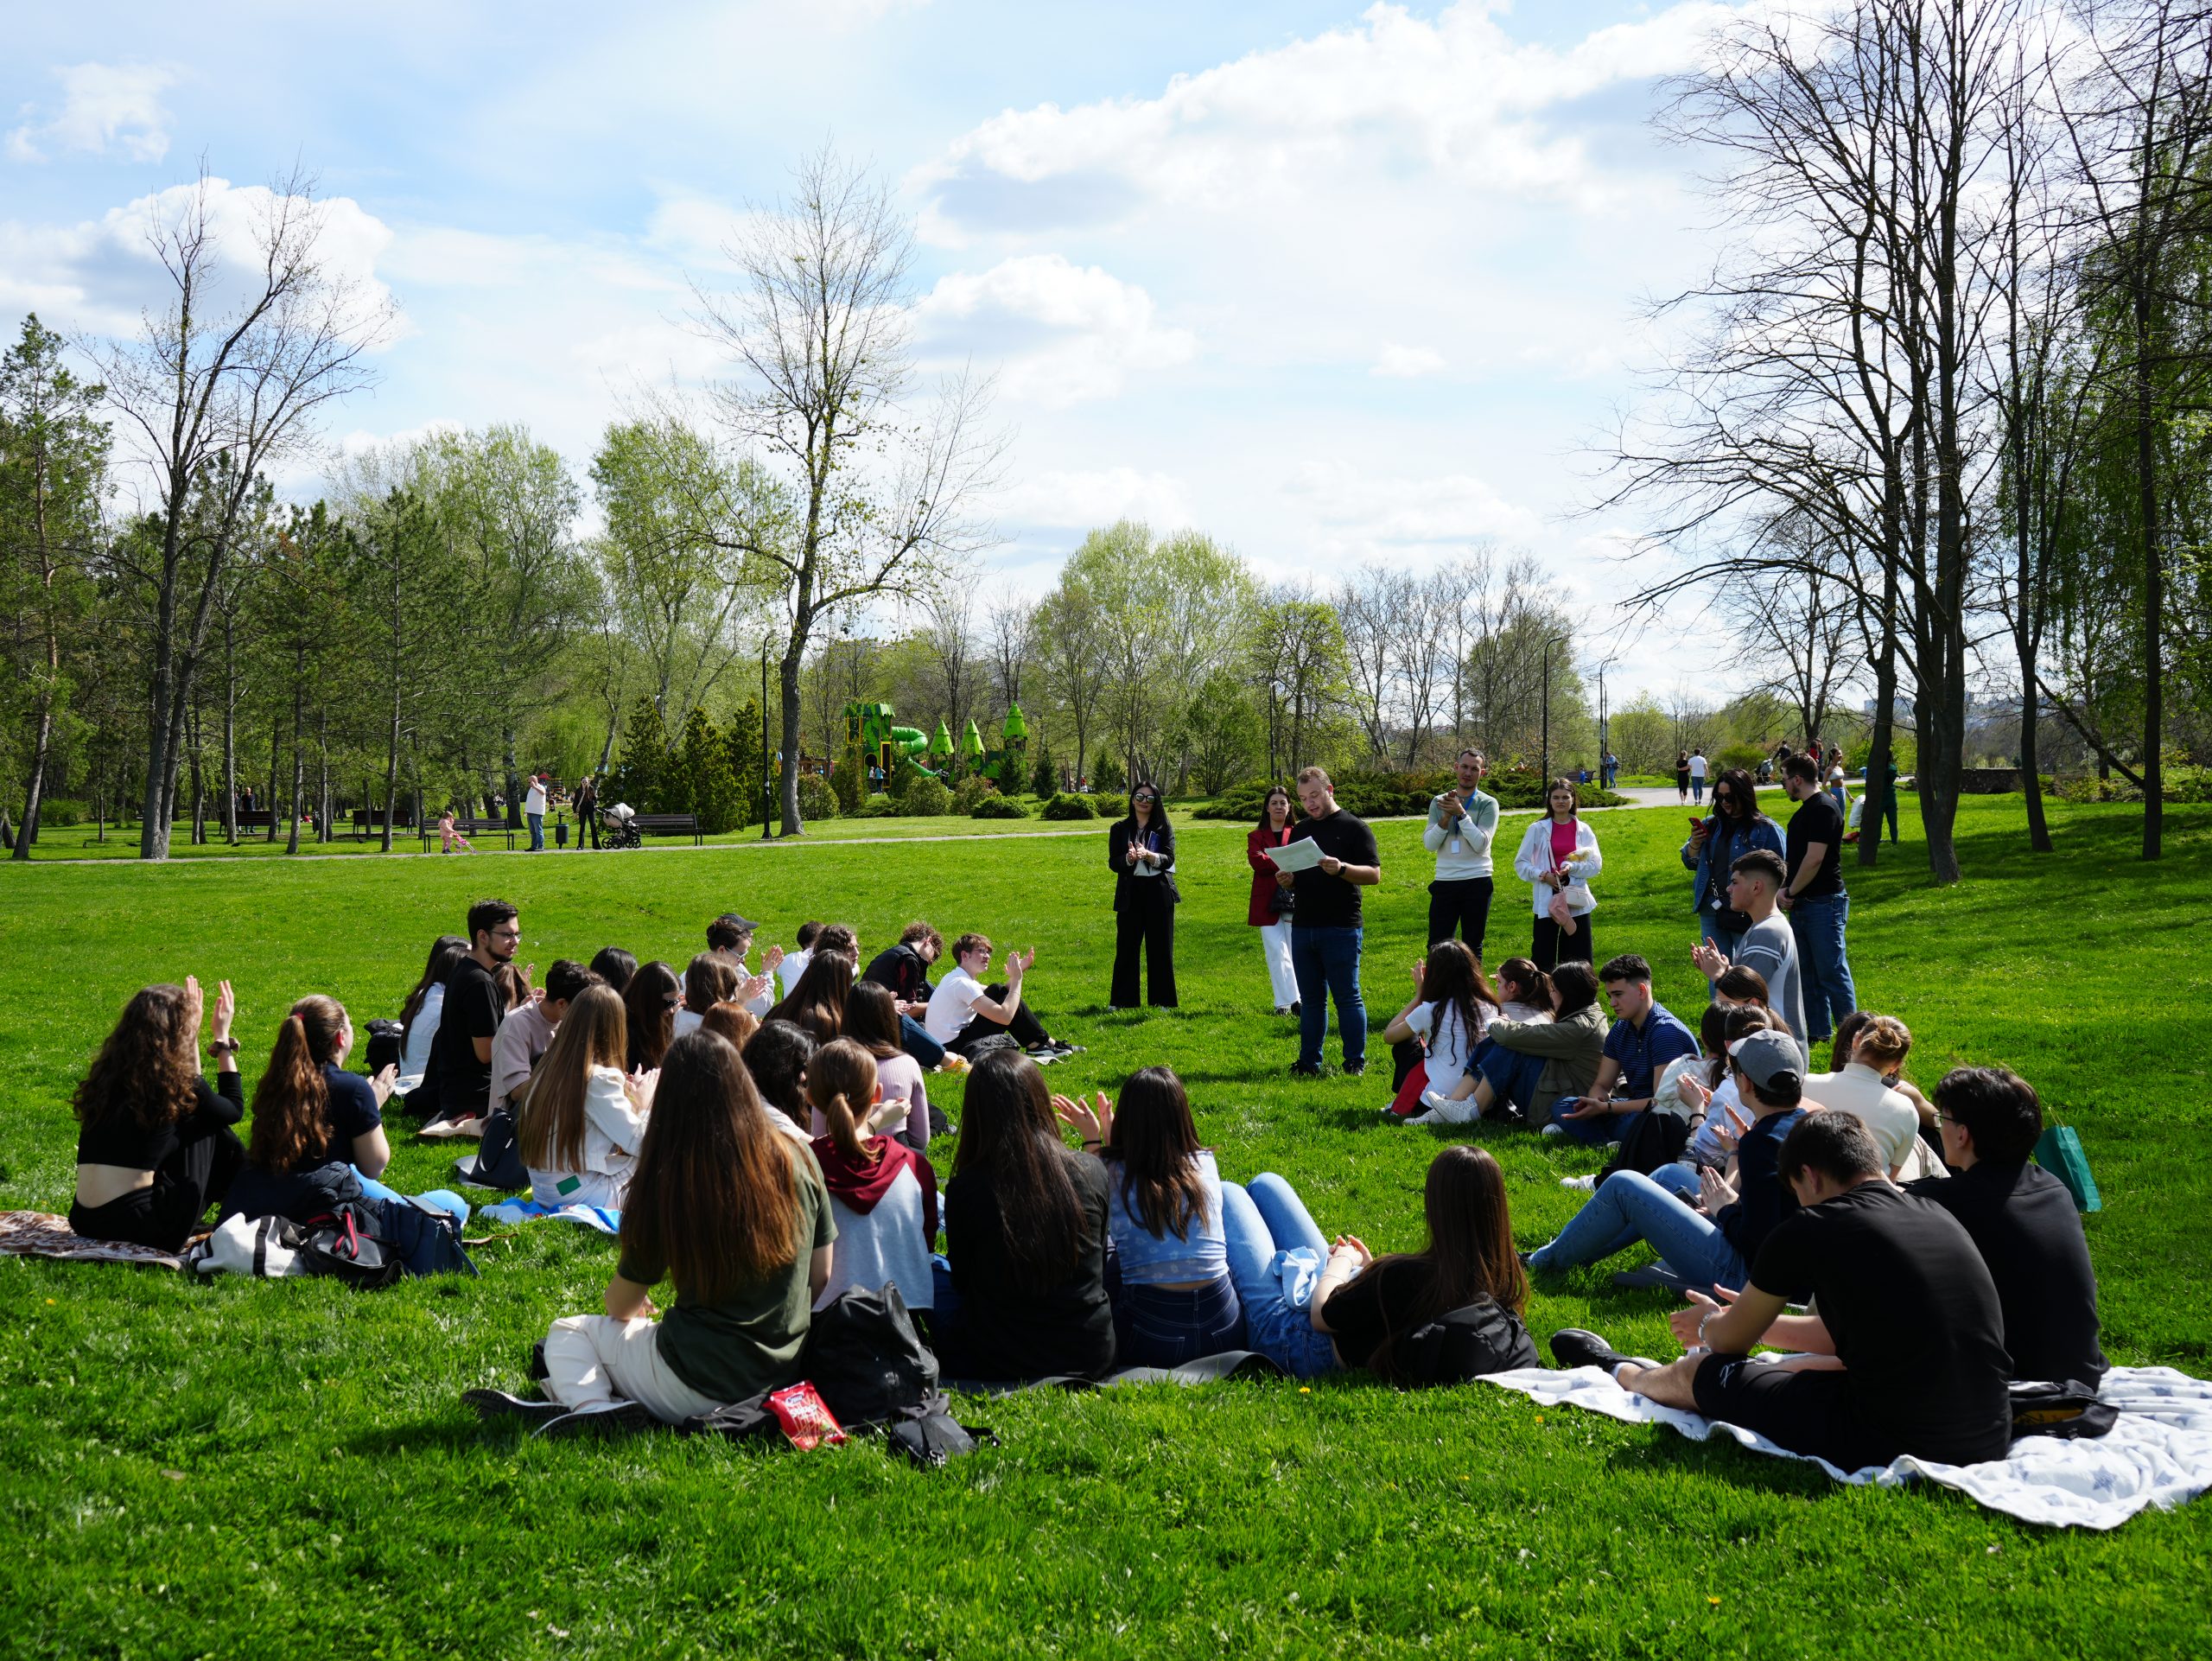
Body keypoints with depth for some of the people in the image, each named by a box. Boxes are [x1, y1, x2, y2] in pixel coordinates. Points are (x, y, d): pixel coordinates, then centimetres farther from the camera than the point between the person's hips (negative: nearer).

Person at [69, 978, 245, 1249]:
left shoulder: (106, 1074, 9)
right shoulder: (171, 1081, -9)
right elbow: (234, 1108, 12)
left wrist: (192, 1035, 32)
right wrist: (222, 1037, 17)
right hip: (141, 1226, -7)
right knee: (207, 1126, 11)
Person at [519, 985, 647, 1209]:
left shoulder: (548, 1070, 6)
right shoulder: (598, 1079, -18)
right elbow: (638, 1142, -16)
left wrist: (625, 1092, 10)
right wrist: (642, 1101, 0)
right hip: (581, 1197, -8)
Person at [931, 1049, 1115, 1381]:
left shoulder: (965, 1189, -17)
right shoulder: (1093, 1174, -10)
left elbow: (962, 1281, 0)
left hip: (996, 1366, -2)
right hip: (1092, 1357, 2)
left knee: (933, 1267, 24)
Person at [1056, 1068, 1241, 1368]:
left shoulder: (1113, 1174, -6)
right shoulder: (1206, 1164, 2)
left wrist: (1092, 1141, 17)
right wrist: (1110, 1137, 27)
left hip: (1152, 1343, -3)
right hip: (1226, 1334, 3)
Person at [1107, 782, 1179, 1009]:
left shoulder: (1164, 828, 5)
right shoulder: (1120, 828, 7)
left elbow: (1169, 859, -6)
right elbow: (1113, 863, -1)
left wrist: (1148, 855, -26)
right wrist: (1129, 859, -23)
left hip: (1158, 892, 0)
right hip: (1130, 893, 0)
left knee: (1160, 948, 3)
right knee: (1126, 947, 0)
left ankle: (1161, 1000, 11)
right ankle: (1121, 1001, 8)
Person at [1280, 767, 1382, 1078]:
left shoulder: (1354, 828, -2)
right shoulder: (1299, 831, 16)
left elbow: (1374, 874, -8)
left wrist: (1341, 868, -24)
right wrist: (1287, 879, -2)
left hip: (1341, 927, -5)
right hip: (1302, 926, 5)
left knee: (1347, 996, -2)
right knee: (1310, 999, 9)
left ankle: (1355, 1061, 4)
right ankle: (1309, 1061, 14)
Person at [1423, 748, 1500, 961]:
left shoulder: (1488, 804, -1)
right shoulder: (1439, 802, 7)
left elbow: (1480, 844, -13)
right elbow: (1429, 844, -1)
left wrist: (1461, 813, -17)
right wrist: (1447, 816, -13)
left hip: (1477, 882, -2)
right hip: (1445, 881, 2)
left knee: (1473, 946, 7)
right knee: (1437, 945, 2)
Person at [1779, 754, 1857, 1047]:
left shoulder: (1823, 808, -16)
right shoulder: (1806, 810, 15)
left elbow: (1814, 859, -21)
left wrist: (1790, 892, -12)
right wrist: (1787, 890, 4)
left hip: (1824, 904, -10)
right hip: (1803, 904, 10)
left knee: (1832, 973, -6)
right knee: (1808, 972, 14)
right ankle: (1817, 1031, 21)